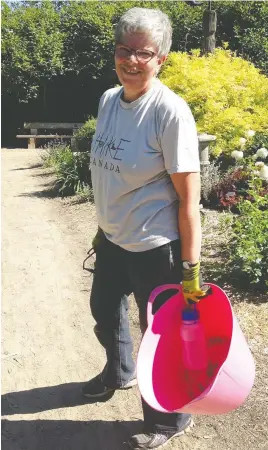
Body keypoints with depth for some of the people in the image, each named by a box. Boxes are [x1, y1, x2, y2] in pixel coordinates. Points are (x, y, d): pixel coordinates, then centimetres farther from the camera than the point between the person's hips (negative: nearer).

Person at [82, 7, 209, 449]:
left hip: (154, 249, -8)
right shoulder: (108, 99, 1)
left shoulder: (170, 111, -20)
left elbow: (189, 198, -20)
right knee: (105, 311, 28)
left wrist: (191, 269, -19)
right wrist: (104, 227, 17)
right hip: (111, 240, 8)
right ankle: (119, 373, 58)